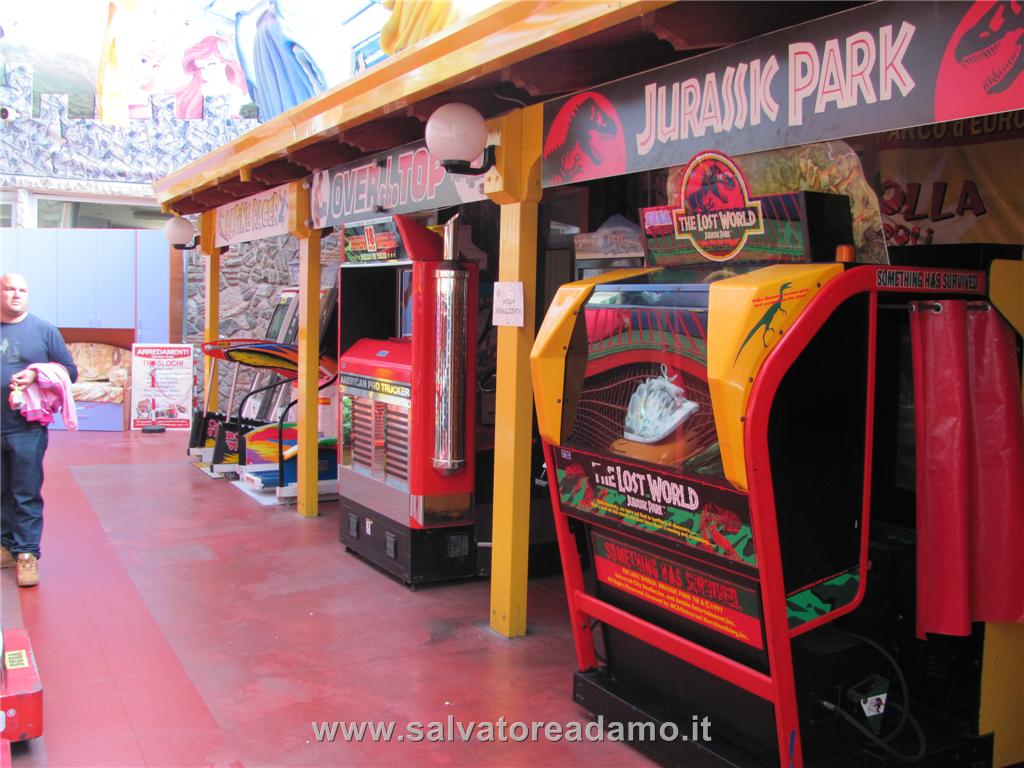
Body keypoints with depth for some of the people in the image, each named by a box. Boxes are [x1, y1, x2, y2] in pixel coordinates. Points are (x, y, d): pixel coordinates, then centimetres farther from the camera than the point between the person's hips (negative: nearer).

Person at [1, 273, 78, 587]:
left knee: (27, 495, -1)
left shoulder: (43, 330, 3)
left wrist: (36, 376, -12)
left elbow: (70, 370, 3)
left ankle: (26, 553, 4)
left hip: (27, 428, -3)